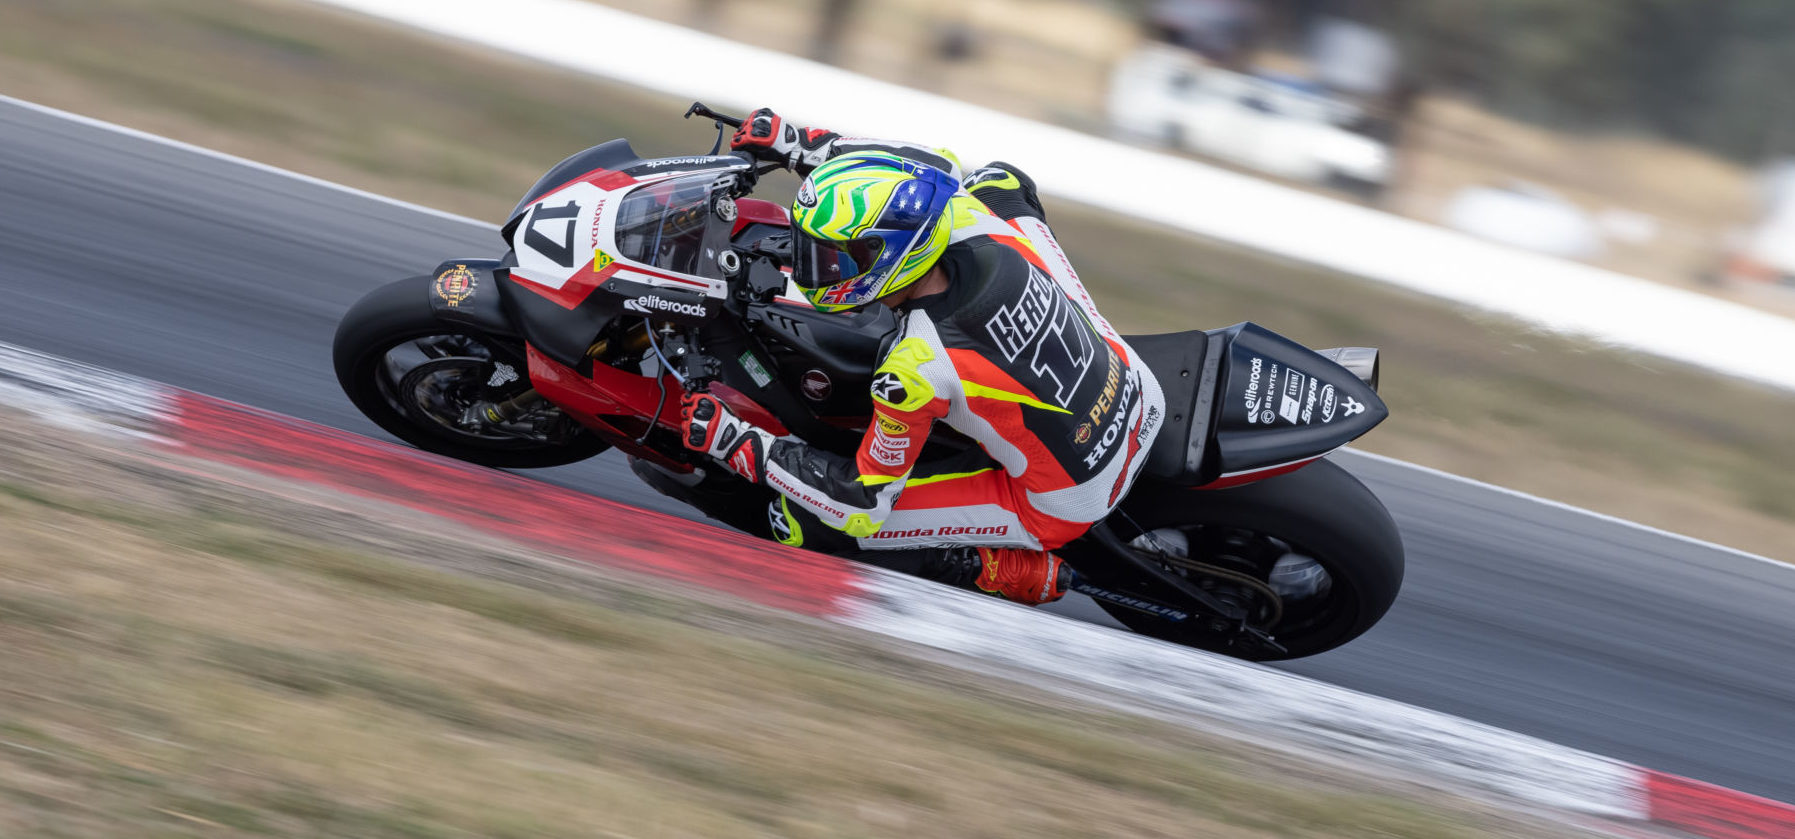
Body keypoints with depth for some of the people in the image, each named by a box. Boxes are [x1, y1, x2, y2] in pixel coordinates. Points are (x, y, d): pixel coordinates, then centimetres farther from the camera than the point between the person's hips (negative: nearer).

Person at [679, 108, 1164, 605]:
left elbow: (864, 500, -18)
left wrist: (734, 444, -14)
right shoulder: (990, 228, -17)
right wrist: (799, 147, 3)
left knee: (801, 519, -7)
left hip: (1066, 505, -6)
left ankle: (1008, 569, 0)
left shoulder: (916, 370, -32)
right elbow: (936, 170, 6)